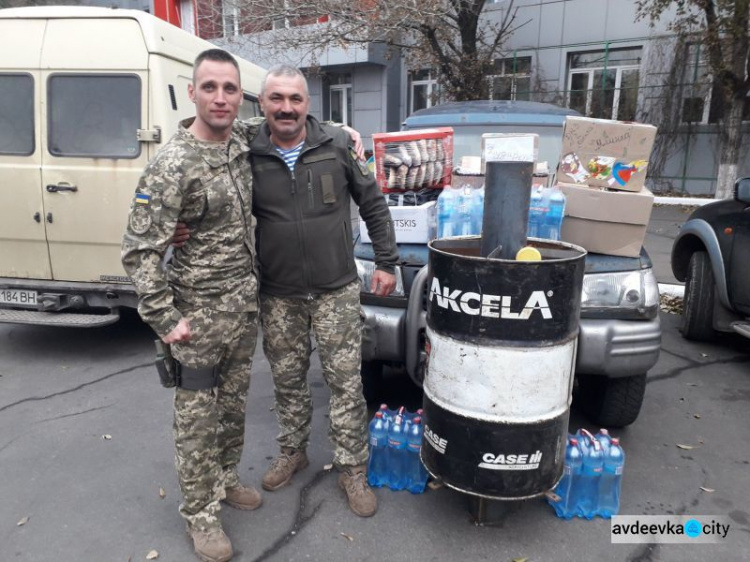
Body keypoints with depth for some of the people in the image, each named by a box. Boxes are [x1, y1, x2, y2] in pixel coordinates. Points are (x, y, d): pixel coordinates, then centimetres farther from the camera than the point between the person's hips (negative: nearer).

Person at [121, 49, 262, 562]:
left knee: (234, 403, 20)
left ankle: (226, 479, 41)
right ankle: (201, 513, 25)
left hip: (247, 304, 7)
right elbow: (140, 251, -18)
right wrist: (166, 319, -20)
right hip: (200, 313, -6)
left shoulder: (242, 140, 2)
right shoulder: (172, 166, -19)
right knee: (198, 415, 6)